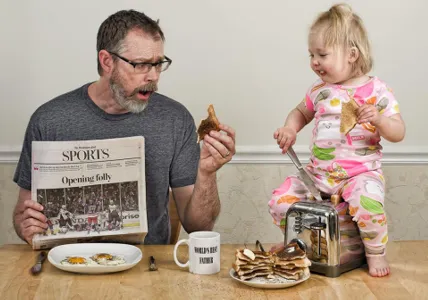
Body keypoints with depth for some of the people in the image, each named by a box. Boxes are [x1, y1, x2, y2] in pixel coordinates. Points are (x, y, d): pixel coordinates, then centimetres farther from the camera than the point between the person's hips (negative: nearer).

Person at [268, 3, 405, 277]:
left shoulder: (377, 91, -7)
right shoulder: (320, 91, 5)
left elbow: (399, 133, -8)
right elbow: (301, 112, 23)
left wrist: (379, 120, -29)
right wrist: (290, 128, 2)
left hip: (361, 172, -5)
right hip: (319, 172, 5)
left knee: (367, 201, -36)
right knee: (280, 201, -7)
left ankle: (376, 252, -6)